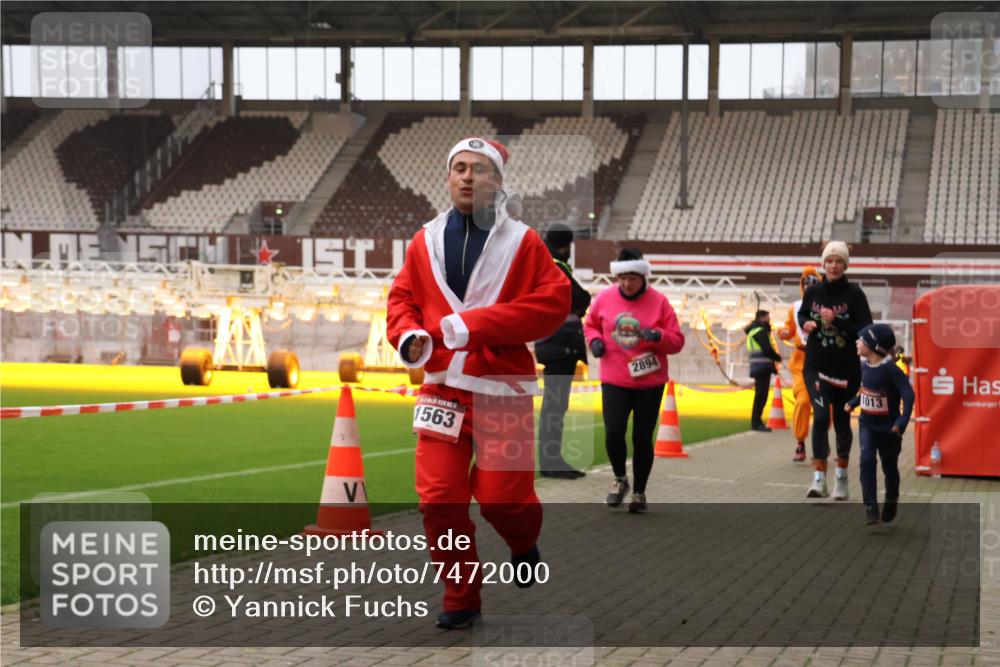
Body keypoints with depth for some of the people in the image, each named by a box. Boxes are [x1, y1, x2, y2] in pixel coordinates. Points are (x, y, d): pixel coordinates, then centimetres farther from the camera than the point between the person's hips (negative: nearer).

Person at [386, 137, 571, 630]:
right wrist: (408, 334, -10)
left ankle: (524, 545, 35)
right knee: (439, 500, -3)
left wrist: (473, 323, -16)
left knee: (502, 497, -2)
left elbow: (554, 302, -10)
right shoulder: (425, 241, 7)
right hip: (442, 383, 3)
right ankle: (460, 599, 14)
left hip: (502, 388, -3)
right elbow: (402, 298, 14)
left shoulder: (521, 241, -2)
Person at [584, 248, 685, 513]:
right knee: (613, 432, -14)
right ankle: (620, 479, 14)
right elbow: (590, 324, 16)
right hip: (614, 381, 0)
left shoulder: (659, 302, -6)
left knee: (643, 439, 6)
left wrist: (657, 335, -24)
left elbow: (677, 342, -4)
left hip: (650, 383, 0)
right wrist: (594, 340, -5)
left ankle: (639, 492, 25)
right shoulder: (604, 298, -2)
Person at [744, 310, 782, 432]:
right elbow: (767, 349, -17)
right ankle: (756, 422, -12)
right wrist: (778, 358, -1)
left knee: (761, 395, 14)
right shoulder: (760, 331, -10)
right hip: (762, 367, -10)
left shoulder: (754, 330, 22)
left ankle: (756, 421, 19)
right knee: (761, 395, -11)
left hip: (758, 367, 10)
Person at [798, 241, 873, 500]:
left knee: (842, 421, 11)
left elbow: (866, 330, -11)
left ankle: (841, 477, 29)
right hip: (816, 365, 0)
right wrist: (806, 324, -4)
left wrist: (836, 322, -22)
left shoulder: (854, 294, -7)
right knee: (821, 416, -16)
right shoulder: (813, 292, 0)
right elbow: (802, 315, 18)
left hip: (846, 369, 0)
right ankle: (819, 478, -14)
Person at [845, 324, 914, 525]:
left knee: (889, 467, 11)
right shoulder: (864, 364, -2)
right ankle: (870, 509, -10)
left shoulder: (890, 368, -22)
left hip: (888, 427, -4)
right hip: (867, 424, 4)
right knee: (867, 461, -13)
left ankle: (891, 501, 38)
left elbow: (908, 394, -25)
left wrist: (902, 421, -32)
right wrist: (852, 403, 9)